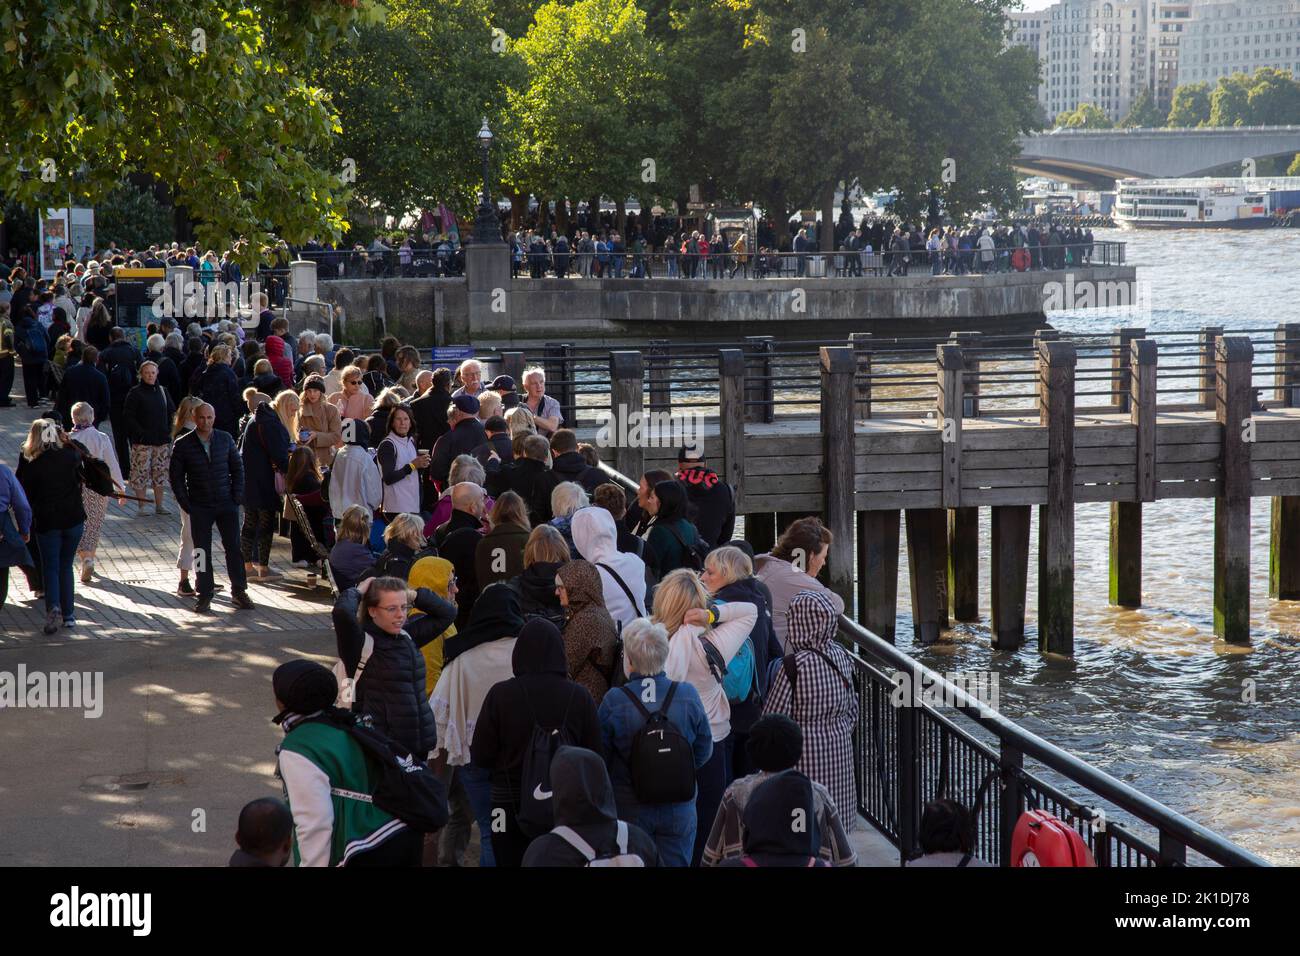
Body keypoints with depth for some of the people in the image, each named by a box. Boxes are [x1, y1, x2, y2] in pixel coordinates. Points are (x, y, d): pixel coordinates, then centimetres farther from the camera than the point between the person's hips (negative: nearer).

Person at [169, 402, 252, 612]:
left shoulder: (225, 439, 3)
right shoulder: (182, 445, -3)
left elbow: (237, 467, 10)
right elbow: (176, 477, 2)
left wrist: (237, 496, 1)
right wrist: (186, 504, -4)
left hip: (227, 504, 1)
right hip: (200, 507, -1)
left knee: (233, 547, 2)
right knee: (202, 551, 1)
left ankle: (239, 592, 12)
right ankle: (205, 596, 9)